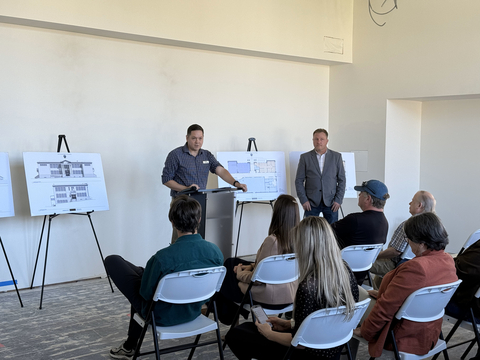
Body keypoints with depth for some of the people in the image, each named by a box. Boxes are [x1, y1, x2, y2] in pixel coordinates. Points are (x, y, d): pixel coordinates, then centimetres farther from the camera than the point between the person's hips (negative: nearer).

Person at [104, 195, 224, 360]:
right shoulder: (216, 252, -20)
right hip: (193, 312, 6)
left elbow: (145, 293, -18)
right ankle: (130, 346, 50)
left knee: (112, 260, 7)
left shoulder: (162, 258, -34)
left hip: (161, 316, -5)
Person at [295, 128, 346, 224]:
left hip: (331, 202, 1)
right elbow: (299, 181, 4)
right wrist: (303, 200, -5)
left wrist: (338, 200, -2)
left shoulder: (336, 156, 7)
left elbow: (342, 180, 7)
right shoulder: (305, 157, 4)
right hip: (311, 203, -1)